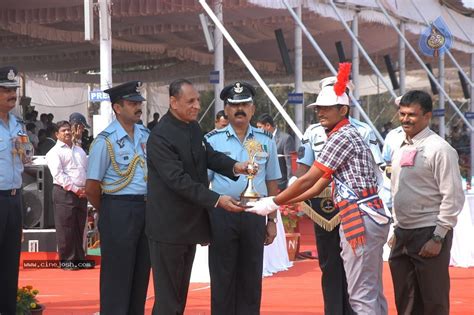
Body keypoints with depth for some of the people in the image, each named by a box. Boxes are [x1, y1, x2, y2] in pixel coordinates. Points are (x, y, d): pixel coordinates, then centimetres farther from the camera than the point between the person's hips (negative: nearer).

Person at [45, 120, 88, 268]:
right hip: (64, 193, -6)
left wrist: (87, 188, 2)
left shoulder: (79, 151, 20)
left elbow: (88, 170, 19)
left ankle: (79, 259, 15)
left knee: (79, 228, 9)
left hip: (82, 193, 6)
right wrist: (75, 189, -15)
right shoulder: (55, 152, -1)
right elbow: (58, 174, -12)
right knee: (65, 229, -6)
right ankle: (67, 261, -2)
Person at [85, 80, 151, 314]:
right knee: (117, 276, 0)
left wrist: (150, 206, 12)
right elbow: (91, 187, -8)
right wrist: (109, 213, 4)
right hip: (119, 211, -6)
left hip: (146, 208, 6)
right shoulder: (106, 141, -11)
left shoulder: (145, 135, 8)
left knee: (141, 272, 12)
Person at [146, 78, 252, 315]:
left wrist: (234, 166, -11)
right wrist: (217, 200, -29)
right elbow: (178, 180, -25)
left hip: (190, 222, 9)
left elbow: (209, 155, 10)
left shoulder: (193, 127, 8)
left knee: (181, 290, 16)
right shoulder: (160, 137, -20)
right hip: (169, 226, -9)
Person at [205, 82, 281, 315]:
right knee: (222, 278, 4)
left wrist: (272, 221, 7)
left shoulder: (265, 141, 7)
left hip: (254, 214, 2)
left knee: (251, 278, 8)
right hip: (222, 214, -2)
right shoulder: (212, 140, 1)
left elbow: (272, 184, 10)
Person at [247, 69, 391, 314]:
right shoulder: (345, 136, 21)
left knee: (361, 295, -9)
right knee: (373, 292, 11)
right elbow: (318, 186, 20)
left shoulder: (342, 137, -10)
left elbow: (308, 180, -11)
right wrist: (281, 203, 16)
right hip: (370, 216, 10)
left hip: (360, 219, -10)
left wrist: (273, 203, -3)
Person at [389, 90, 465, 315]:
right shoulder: (401, 149, 12)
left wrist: (438, 238, -17)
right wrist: (397, 229, 17)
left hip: (428, 236, -8)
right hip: (402, 235, 8)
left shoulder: (440, 150, -11)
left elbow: (453, 198, -14)